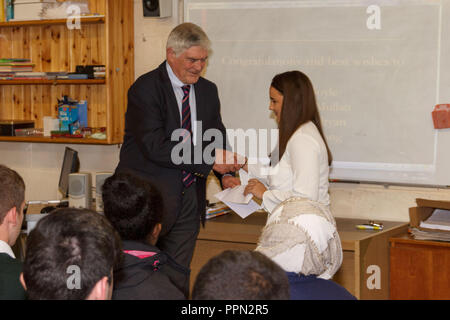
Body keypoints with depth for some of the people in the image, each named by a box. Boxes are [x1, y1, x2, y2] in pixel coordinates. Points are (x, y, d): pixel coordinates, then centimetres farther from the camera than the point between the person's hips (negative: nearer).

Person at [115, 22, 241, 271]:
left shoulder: (208, 91, 10)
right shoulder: (145, 89, -11)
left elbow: (217, 138, 14)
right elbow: (155, 147, -21)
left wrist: (226, 174, -7)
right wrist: (210, 159, -22)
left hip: (189, 198, 6)